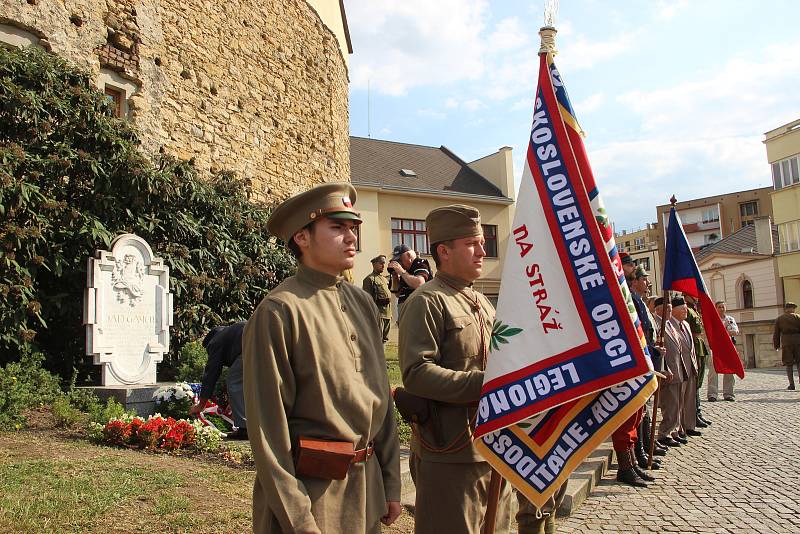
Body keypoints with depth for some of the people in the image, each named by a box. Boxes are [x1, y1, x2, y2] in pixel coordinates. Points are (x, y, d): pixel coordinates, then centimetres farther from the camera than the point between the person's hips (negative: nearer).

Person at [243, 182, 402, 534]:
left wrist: (390, 485, 11)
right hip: (309, 488, -6)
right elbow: (267, 424, -16)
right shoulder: (279, 311, -15)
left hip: (366, 486, 7)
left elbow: (381, 395, 10)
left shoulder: (362, 303, 5)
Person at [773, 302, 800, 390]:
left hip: (786, 342, 1)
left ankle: (791, 384, -1)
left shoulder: (779, 319, 9)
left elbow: (776, 333, 8)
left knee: (789, 364, 4)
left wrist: (776, 345, 13)